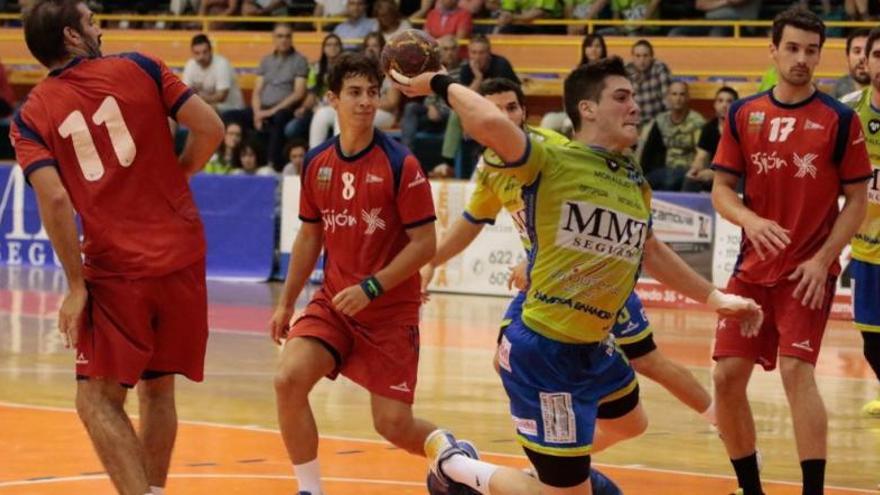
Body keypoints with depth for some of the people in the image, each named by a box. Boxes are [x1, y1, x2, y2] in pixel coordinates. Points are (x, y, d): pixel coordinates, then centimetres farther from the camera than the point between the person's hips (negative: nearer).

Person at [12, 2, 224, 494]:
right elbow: (210, 128, -2)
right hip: (182, 257, 2)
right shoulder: (138, 69, 4)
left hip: (115, 270, -2)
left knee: (98, 400, 4)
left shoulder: (31, 117, 1)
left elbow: (55, 199, -11)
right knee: (157, 389, 18)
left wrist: (77, 285, -7)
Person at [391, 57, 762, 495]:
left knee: (629, 423, 34)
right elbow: (491, 123, -34)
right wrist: (441, 84, -19)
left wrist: (713, 297, 31)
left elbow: (651, 249, 27)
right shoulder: (551, 163, -15)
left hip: (593, 349, 9)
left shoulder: (636, 185, 10)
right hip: (543, 351, -9)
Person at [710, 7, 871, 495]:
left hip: (808, 272, -4)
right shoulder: (743, 115, 4)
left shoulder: (840, 120, -5)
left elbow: (857, 200, -2)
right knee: (727, 377, 2)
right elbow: (721, 188, 5)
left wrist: (822, 261, -12)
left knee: (796, 369, -19)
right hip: (753, 267, 4)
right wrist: (750, 220, -16)